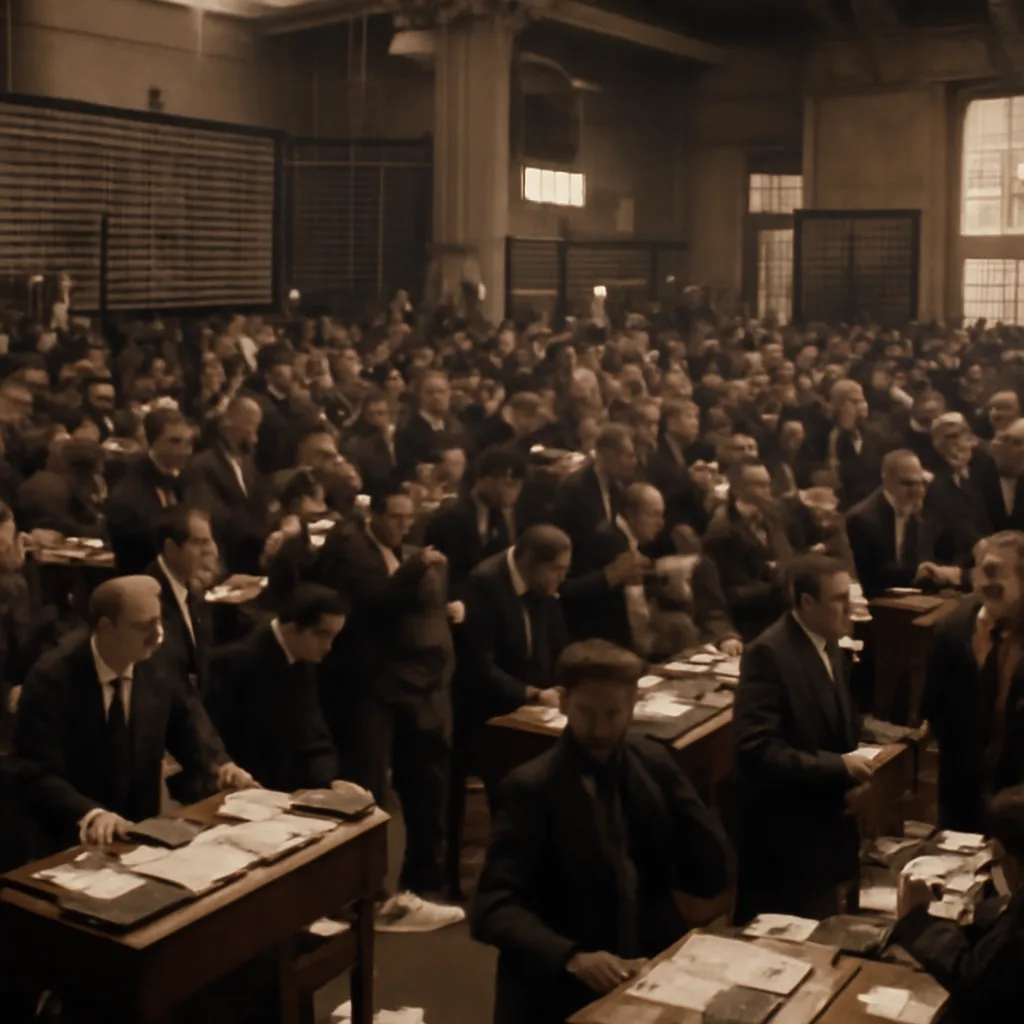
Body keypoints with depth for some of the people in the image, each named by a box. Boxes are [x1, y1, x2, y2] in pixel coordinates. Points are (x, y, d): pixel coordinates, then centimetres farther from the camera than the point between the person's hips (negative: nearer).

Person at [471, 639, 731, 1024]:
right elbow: (493, 909, -14)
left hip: (656, 973, 4)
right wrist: (572, 958, -28)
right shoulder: (530, 788, -7)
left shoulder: (653, 762, 5)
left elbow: (711, 877, 2)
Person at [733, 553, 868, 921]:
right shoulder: (768, 654, -20)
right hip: (784, 837, -9)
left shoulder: (827, 643, 7)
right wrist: (839, 767, -24)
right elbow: (758, 749, -27)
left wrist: (849, 777, -2)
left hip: (826, 823, 9)